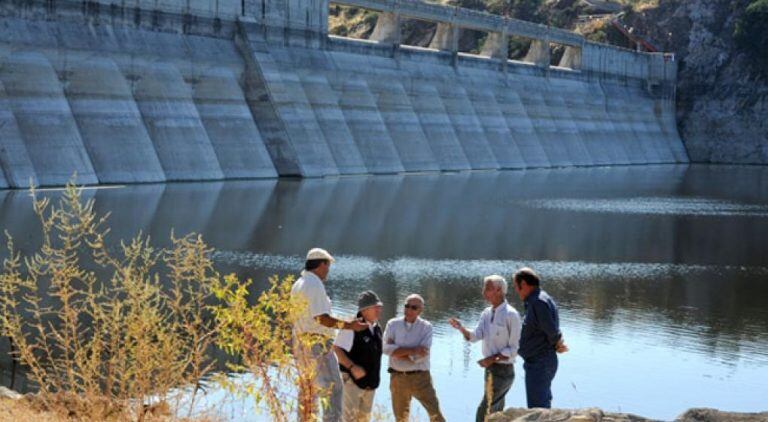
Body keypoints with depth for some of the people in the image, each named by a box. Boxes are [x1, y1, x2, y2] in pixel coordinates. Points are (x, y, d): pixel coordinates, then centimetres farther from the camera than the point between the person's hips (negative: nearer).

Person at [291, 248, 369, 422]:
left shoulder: (298, 285, 14)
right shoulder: (315, 285, -15)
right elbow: (322, 318, -21)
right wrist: (350, 326, -20)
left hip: (301, 342, 9)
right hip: (318, 343, -9)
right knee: (333, 386, -6)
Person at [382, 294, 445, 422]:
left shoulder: (426, 327, -4)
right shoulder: (393, 324, 1)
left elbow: (422, 354, -17)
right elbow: (387, 348, -14)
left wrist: (397, 351, -14)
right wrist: (413, 350, -18)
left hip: (420, 377, -2)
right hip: (398, 377, 2)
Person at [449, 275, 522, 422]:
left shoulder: (511, 315, -15)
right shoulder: (486, 313, 8)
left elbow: (514, 349, -15)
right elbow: (476, 336, -3)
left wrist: (493, 358, -21)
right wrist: (461, 328, -21)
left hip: (503, 370, -8)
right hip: (490, 369, 8)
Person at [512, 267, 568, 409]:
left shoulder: (538, 302, -19)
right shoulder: (534, 301, 14)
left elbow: (551, 330, -22)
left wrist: (557, 344, -4)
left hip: (539, 364, -11)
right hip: (541, 362, 11)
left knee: (537, 408, -9)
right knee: (544, 406, 20)